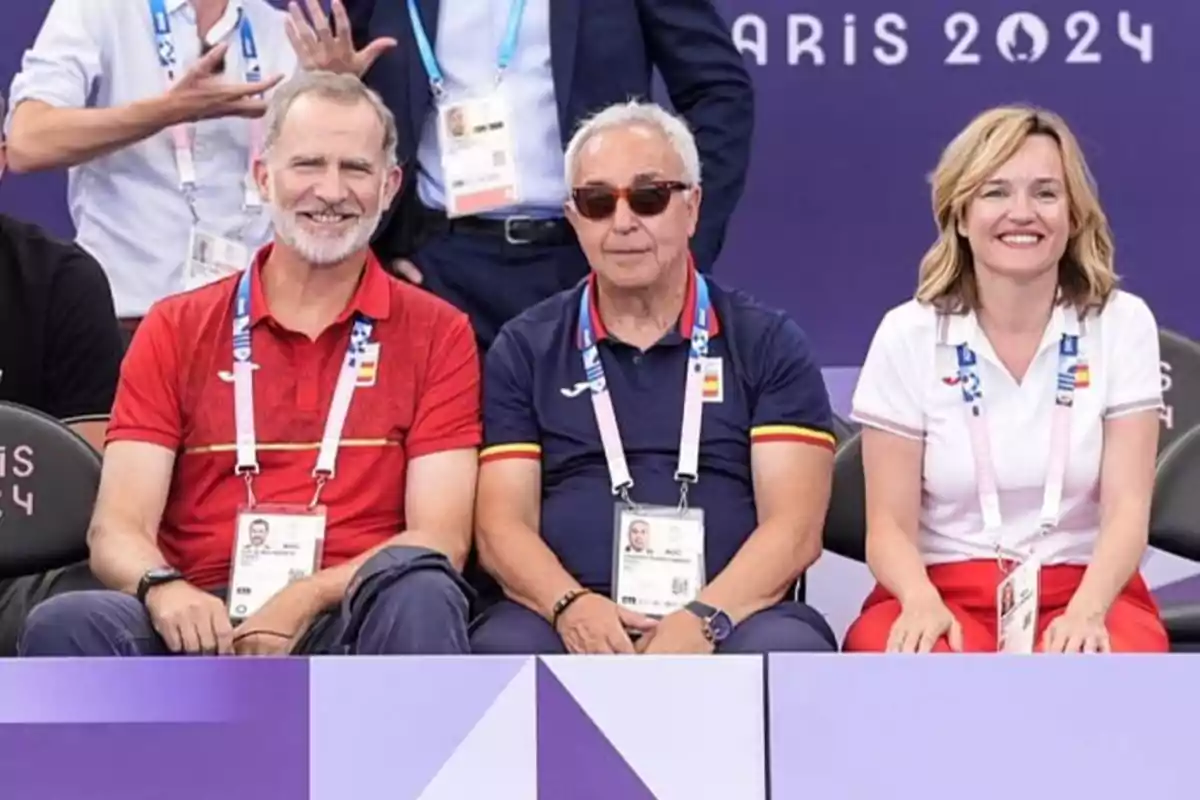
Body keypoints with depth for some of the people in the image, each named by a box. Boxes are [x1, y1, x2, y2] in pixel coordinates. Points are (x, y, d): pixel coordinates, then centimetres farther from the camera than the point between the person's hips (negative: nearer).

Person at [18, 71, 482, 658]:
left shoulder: (437, 334, 11)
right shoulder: (175, 330, 15)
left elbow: (440, 539, 0)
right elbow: (117, 528, 5)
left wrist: (307, 600, -18)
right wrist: (161, 587, -20)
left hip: (357, 628, -1)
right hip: (205, 627, 1)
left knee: (421, 593, -35)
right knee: (66, 627, -30)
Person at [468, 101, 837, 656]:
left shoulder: (769, 346, 12)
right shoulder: (525, 351, 16)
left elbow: (794, 527, 2)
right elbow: (502, 526, 6)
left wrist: (704, 618, -17)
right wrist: (571, 605, -16)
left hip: (729, 617, 0)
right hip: (574, 623, 0)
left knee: (788, 651, -34)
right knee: (504, 650, -34)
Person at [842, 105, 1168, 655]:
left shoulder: (1122, 325, 3)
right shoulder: (909, 336, 2)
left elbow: (1127, 507, -5)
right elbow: (890, 523, -1)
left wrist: (1086, 611, -25)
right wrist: (921, 602, -24)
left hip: (1085, 594, 0)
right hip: (943, 594, 0)